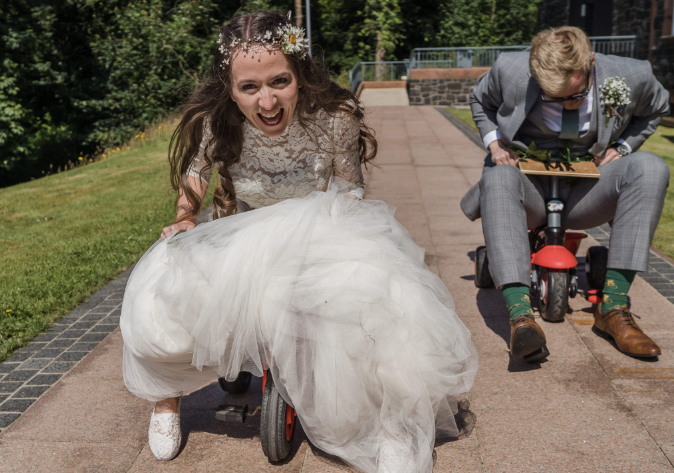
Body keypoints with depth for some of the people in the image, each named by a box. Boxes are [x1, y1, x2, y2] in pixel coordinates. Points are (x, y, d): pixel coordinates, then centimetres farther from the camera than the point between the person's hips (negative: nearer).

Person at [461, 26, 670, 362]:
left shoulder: (630, 77, -10)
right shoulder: (510, 70, -11)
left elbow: (657, 108, 14)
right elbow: (480, 100, 12)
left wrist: (621, 147, -2)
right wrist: (494, 141, -5)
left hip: (583, 195, 1)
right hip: (529, 191, -1)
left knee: (650, 168, -28)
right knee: (497, 179, -38)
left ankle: (613, 306, -30)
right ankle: (520, 315, -49)